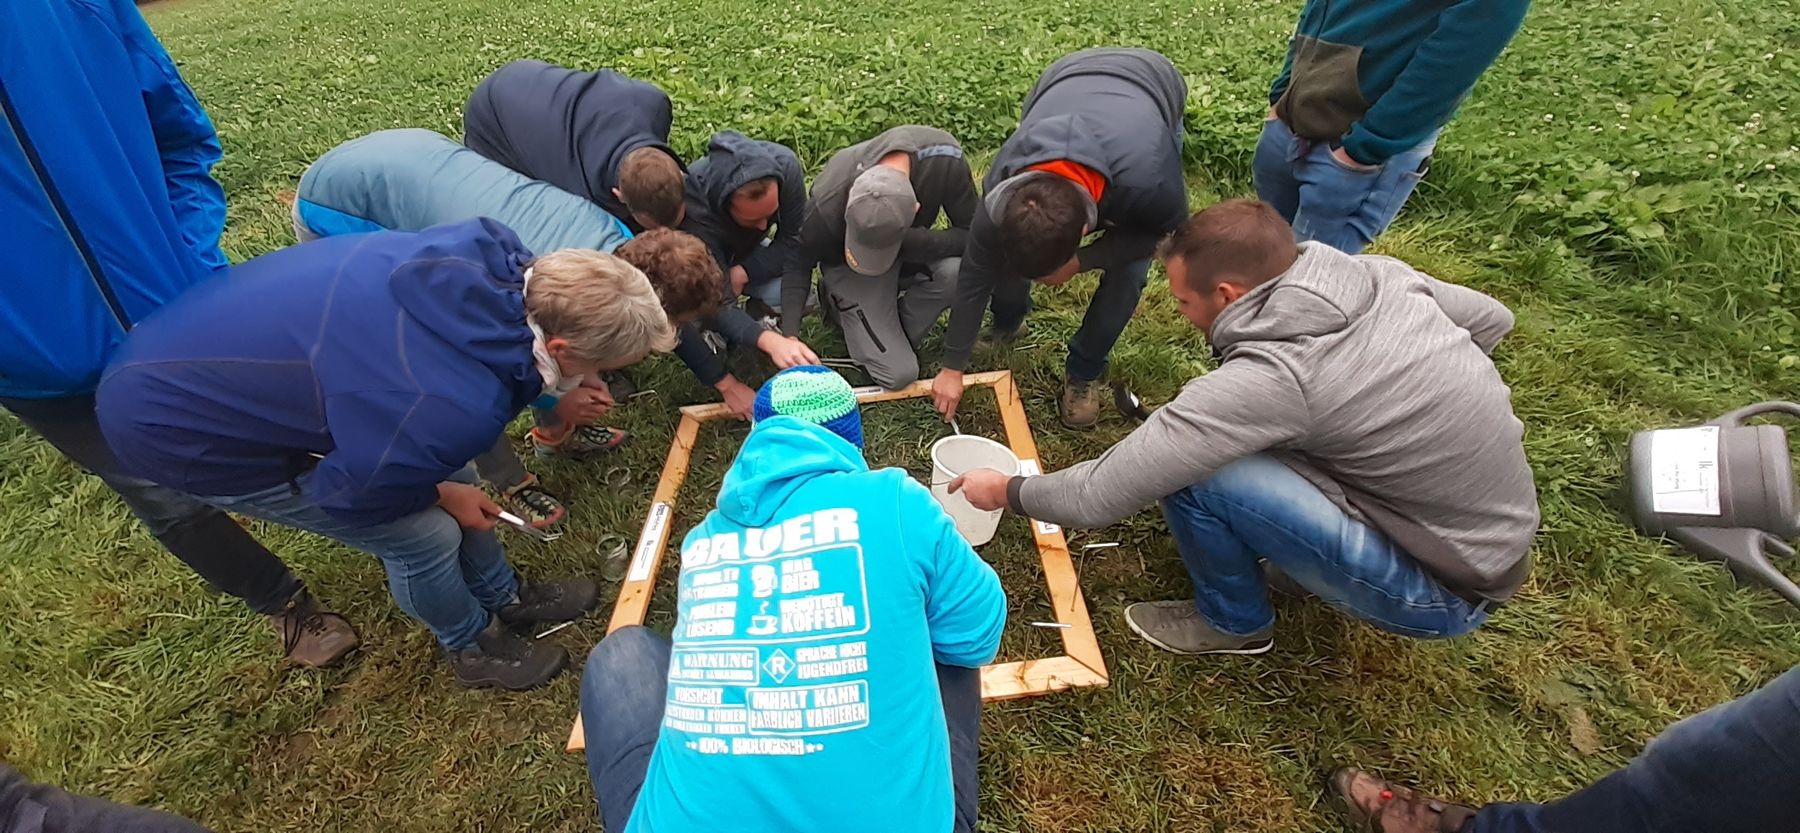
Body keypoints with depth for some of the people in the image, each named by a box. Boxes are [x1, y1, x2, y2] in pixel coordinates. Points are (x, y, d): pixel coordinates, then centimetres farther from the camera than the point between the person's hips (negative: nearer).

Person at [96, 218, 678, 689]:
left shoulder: (494, 254, -21)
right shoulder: (455, 413, -41)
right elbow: (348, 493, -20)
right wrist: (442, 493, -3)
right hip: (173, 424, -7)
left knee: (449, 477, 12)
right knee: (426, 534, -2)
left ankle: (503, 595, 36)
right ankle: (472, 646, 28)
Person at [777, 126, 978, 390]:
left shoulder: (945, 158, -32)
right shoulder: (829, 202, -34)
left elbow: (971, 234, -22)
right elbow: (798, 263, -17)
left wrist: (916, 243, -39)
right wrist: (789, 337, -24)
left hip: (912, 254, 3)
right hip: (848, 267, -3)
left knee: (959, 271, -33)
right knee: (899, 374, -17)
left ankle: (896, 339, -4)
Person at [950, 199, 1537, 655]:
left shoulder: (1273, 378, -31)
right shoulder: (1381, 275, -9)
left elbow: (1098, 498, -29)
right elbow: (1492, 318, 13)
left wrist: (1008, 491, -12)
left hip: (1444, 588, -8)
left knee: (1191, 473, -21)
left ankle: (1234, 622, 6)